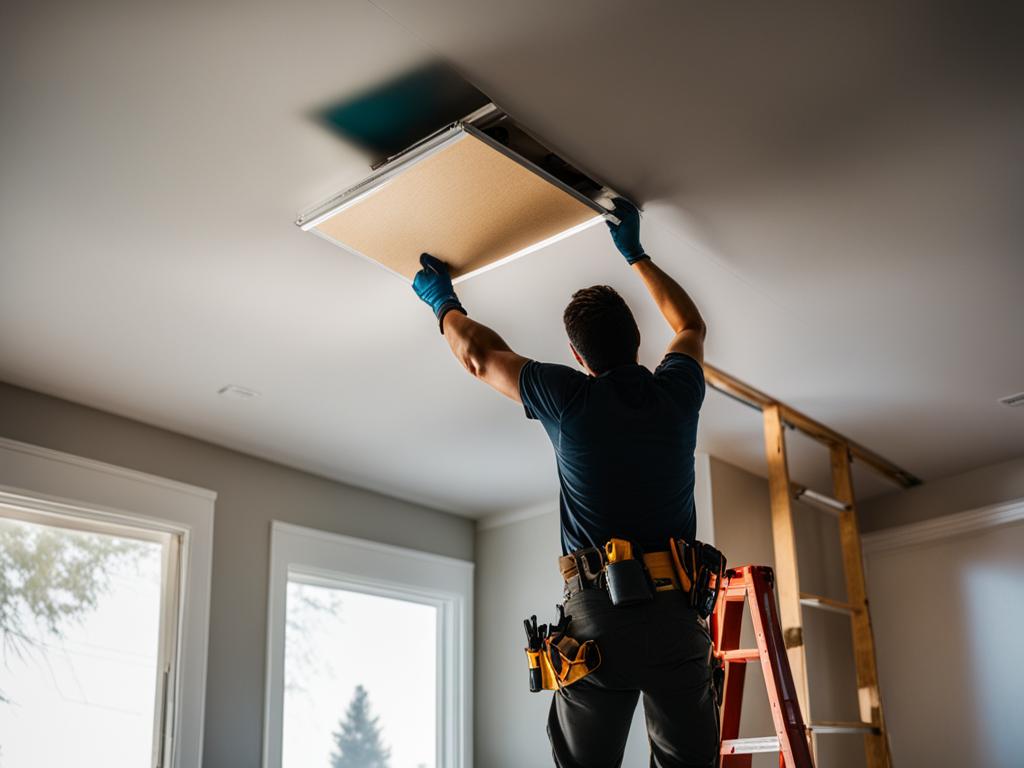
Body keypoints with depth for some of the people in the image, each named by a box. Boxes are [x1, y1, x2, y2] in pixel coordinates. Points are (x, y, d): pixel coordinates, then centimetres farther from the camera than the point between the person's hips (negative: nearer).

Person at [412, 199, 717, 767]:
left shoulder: (571, 399, -1)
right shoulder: (677, 393, 8)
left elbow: (478, 354, 14)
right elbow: (691, 325, 31)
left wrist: (444, 303, 31)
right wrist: (635, 254, 38)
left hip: (599, 612, -3)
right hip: (678, 611, 3)